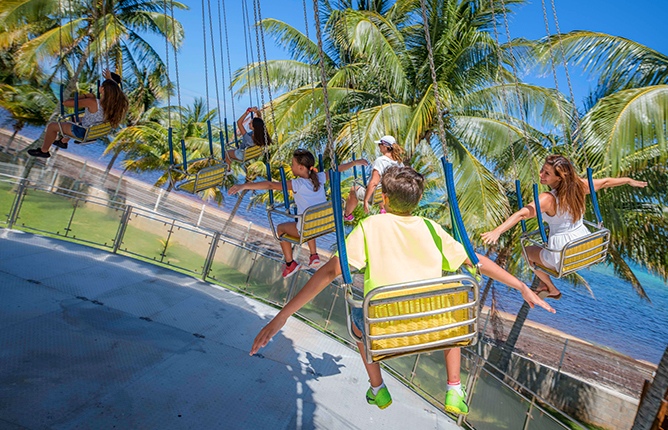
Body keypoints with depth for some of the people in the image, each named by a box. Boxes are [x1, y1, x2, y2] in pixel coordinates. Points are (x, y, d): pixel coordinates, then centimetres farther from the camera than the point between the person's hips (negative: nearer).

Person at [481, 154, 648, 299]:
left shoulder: (547, 199, -27)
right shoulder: (578, 185, -8)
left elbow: (521, 214, -42)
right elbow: (605, 182, 11)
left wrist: (497, 231, -53)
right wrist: (629, 180, 29)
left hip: (563, 257, -7)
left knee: (528, 252, 22)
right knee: (547, 244, 36)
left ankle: (552, 290, 38)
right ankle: (545, 284, 48)